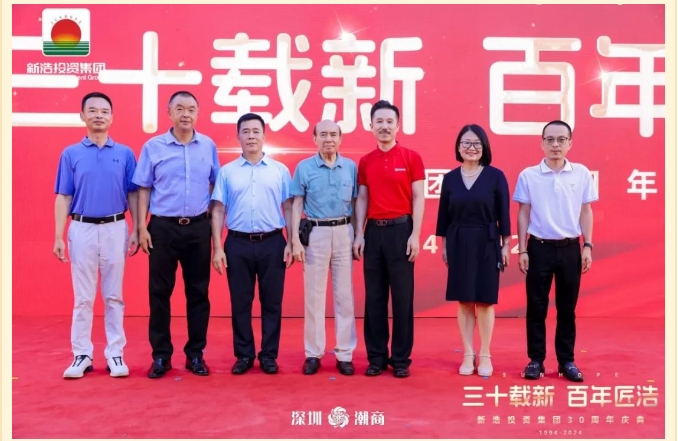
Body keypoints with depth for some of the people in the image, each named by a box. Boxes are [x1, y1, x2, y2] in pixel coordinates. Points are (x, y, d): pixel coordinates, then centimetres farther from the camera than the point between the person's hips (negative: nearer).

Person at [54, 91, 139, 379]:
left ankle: (115, 354, 14)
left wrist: (136, 231, -1)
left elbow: (133, 195, 6)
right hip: (82, 229, 0)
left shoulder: (125, 153, 5)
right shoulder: (71, 154, 4)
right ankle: (82, 355, 14)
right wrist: (59, 236, -4)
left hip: (115, 229, 0)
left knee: (114, 296, 6)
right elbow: (63, 198, 3)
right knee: (83, 297, 6)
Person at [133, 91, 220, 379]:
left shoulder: (208, 146, 4)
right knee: (159, 292, 5)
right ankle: (161, 355, 16)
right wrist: (142, 227, -4)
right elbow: (144, 190, 2)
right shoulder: (153, 147, 0)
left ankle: (195, 353, 19)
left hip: (198, 227, 1)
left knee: (198, 291, 7)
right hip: (163, 227, -1)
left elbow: (214, 187, 9)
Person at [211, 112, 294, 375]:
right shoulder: (227, 171, 6)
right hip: (238, 244, 0)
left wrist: (291, 242, -3)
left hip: (272, 243, 0)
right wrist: (217, 248, -2)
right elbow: (219, 211, 4)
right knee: (240, 303, 7)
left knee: (272, 302, 6)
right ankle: (244, 354, 19)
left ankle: (269, 354, 17)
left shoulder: (280, 170, 5)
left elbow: (288, 208, 5)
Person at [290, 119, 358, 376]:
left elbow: (355, 204, 9)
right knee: (314, 296, 4)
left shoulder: (351, 167, 5)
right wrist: (295, 240, -6)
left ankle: (345, 353, 14)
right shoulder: (304, 167, 1)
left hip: (344, 233, 1)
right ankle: (313, 353, 13)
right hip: (315, 233, -1)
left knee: (344, 295, 5)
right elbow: (297, 205, 2)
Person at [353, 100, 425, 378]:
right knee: (374, 297, 7)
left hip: (400, 229, -3)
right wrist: (359, 234, 3)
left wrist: (415, 235, -10)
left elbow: (418, 198, -3)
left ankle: (401, 358, 12)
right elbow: (362, 200, 10)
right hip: (373, 231, 3)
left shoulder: (411, 157, -1)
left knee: (402, 297, 2)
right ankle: (376, 356, 17)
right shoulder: (365, 162, 9)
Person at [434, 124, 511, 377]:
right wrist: (444, 245, 5)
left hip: (486, 243, -2)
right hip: (458, 244, 2)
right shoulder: (450, 178, 5)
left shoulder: (495, 176, -2)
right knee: (464, 301, 6)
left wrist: (505, 245, -4)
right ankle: (468, 354, 16)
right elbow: (444, 214, 7)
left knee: (484, 300, 4)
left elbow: (503, 214, -2)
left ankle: (485, 355, 15)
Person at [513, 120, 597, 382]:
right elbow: (523, 214, 2)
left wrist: (587, 246, 2)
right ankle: (536, 360, 15)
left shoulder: (582, 173, 2)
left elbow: (586, 212, 7)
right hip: (539, 247, -1)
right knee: (536, 307, 4)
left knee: (567, 308, 9)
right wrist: (522, 250, -1)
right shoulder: (528, 175, -2)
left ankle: (567, 361, 20)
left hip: (570, 248, 1)